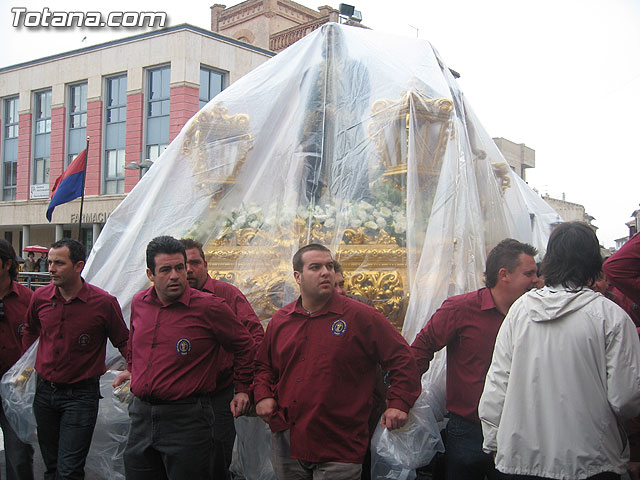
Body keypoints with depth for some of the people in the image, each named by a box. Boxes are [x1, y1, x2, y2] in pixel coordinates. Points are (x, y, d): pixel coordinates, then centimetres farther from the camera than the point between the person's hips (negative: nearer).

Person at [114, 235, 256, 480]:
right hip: (141, 413, 5)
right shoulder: (139, 303, 5)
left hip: (186, 419, -5)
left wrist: (242, 389, 6)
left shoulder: (210, 307, -11)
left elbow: (244, 345, 2)